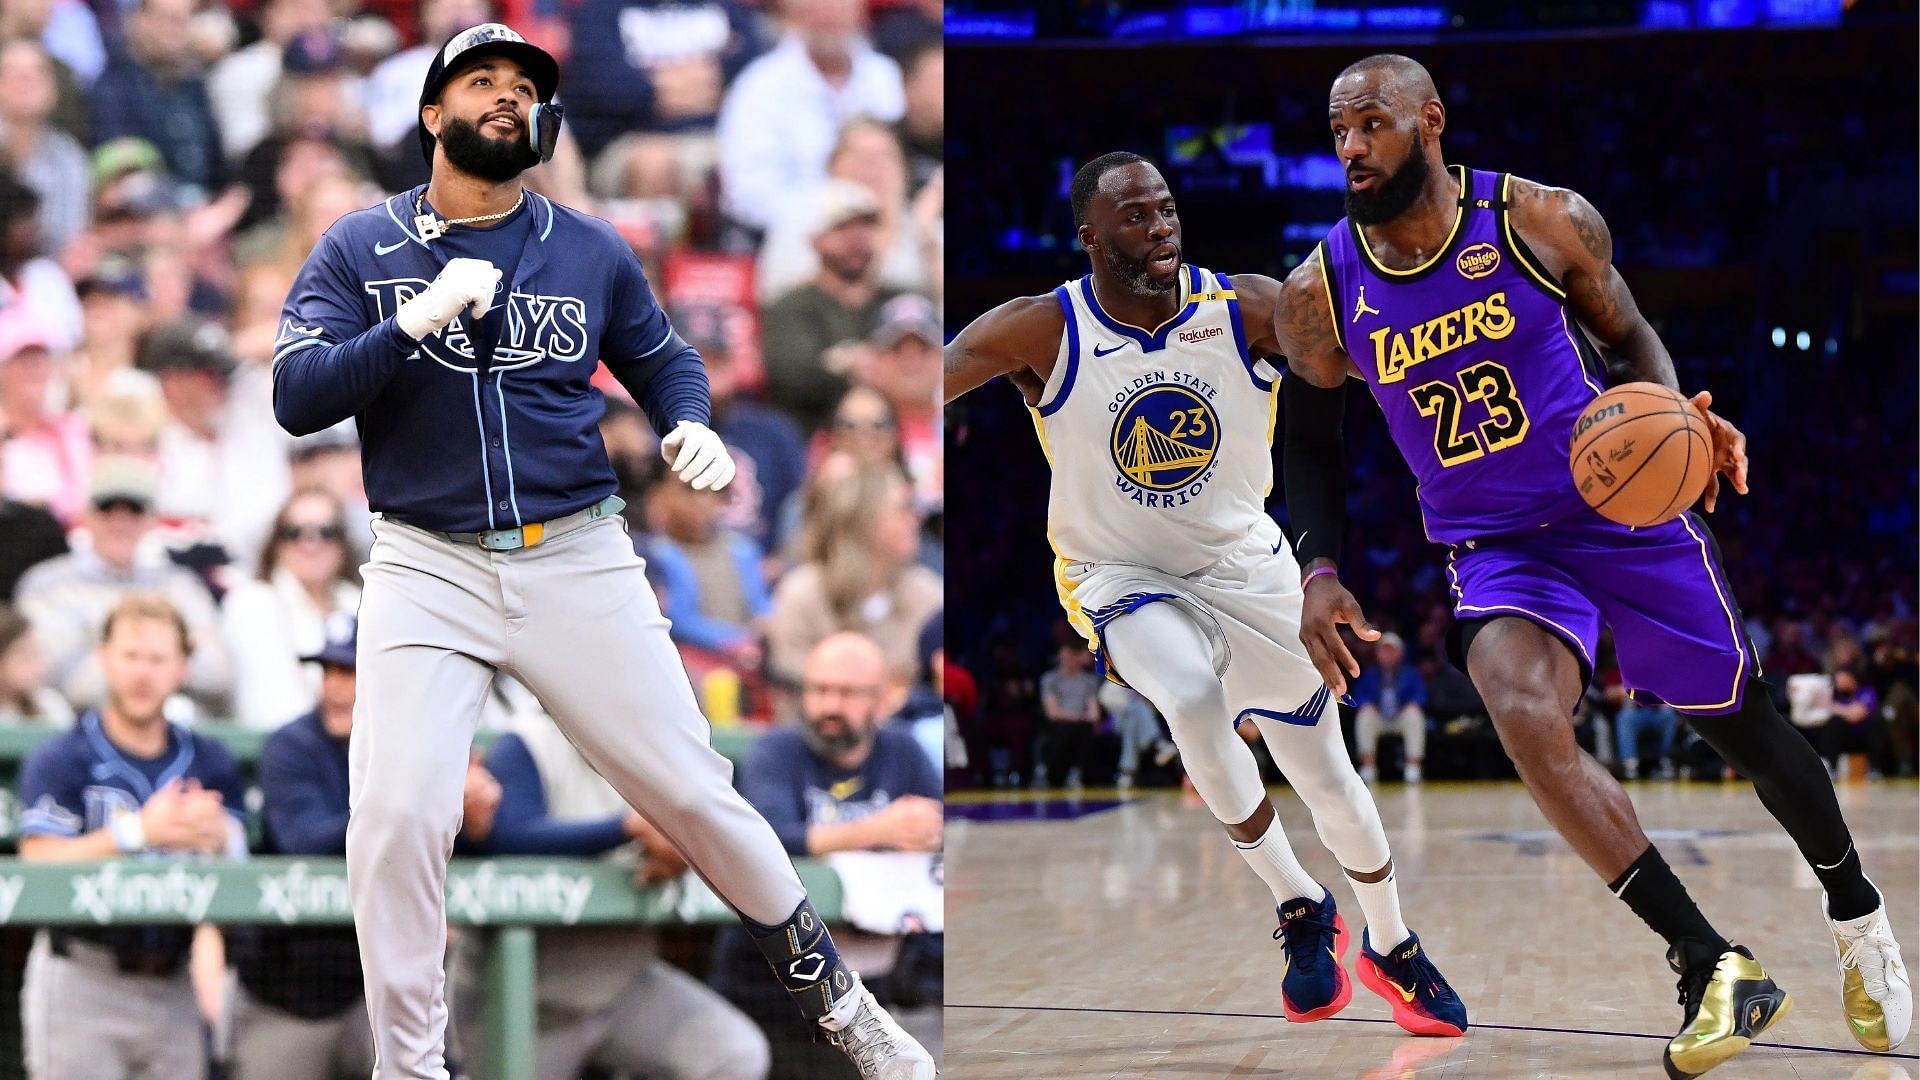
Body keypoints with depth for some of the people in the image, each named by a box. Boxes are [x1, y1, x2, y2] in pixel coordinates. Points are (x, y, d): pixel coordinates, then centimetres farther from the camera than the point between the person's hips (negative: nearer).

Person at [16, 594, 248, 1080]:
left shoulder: (209, 763, 10)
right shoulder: (58, 762, -2)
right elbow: (42, 866, -15)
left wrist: (216, 839, -22)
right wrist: (139, 832, -25)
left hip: (173, 982, 4)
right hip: (81, 980, -4)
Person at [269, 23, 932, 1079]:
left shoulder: (590, 251, 7)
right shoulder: (358, 250, 2)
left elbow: (663, 359, 20)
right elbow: (295, 397, -7)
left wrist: (691, 426, -2)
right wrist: (412, 324, -20)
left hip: (579, 563, 1)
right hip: (426, 568, -1)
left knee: (694, 793, 2)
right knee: (396, 818, -15)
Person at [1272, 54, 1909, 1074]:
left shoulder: (1541, 220, -11)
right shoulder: (1322, 295, -6)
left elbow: (1629, 337, 4)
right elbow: (1311, 441, 9)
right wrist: (1320, 572, -4)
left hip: (1625, 513, 0)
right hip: (1496, 550, 0)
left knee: (1743, 726, 10)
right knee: (1525, 718, -29)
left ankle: (1857, 917, 39)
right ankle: (1712, 967, -23)